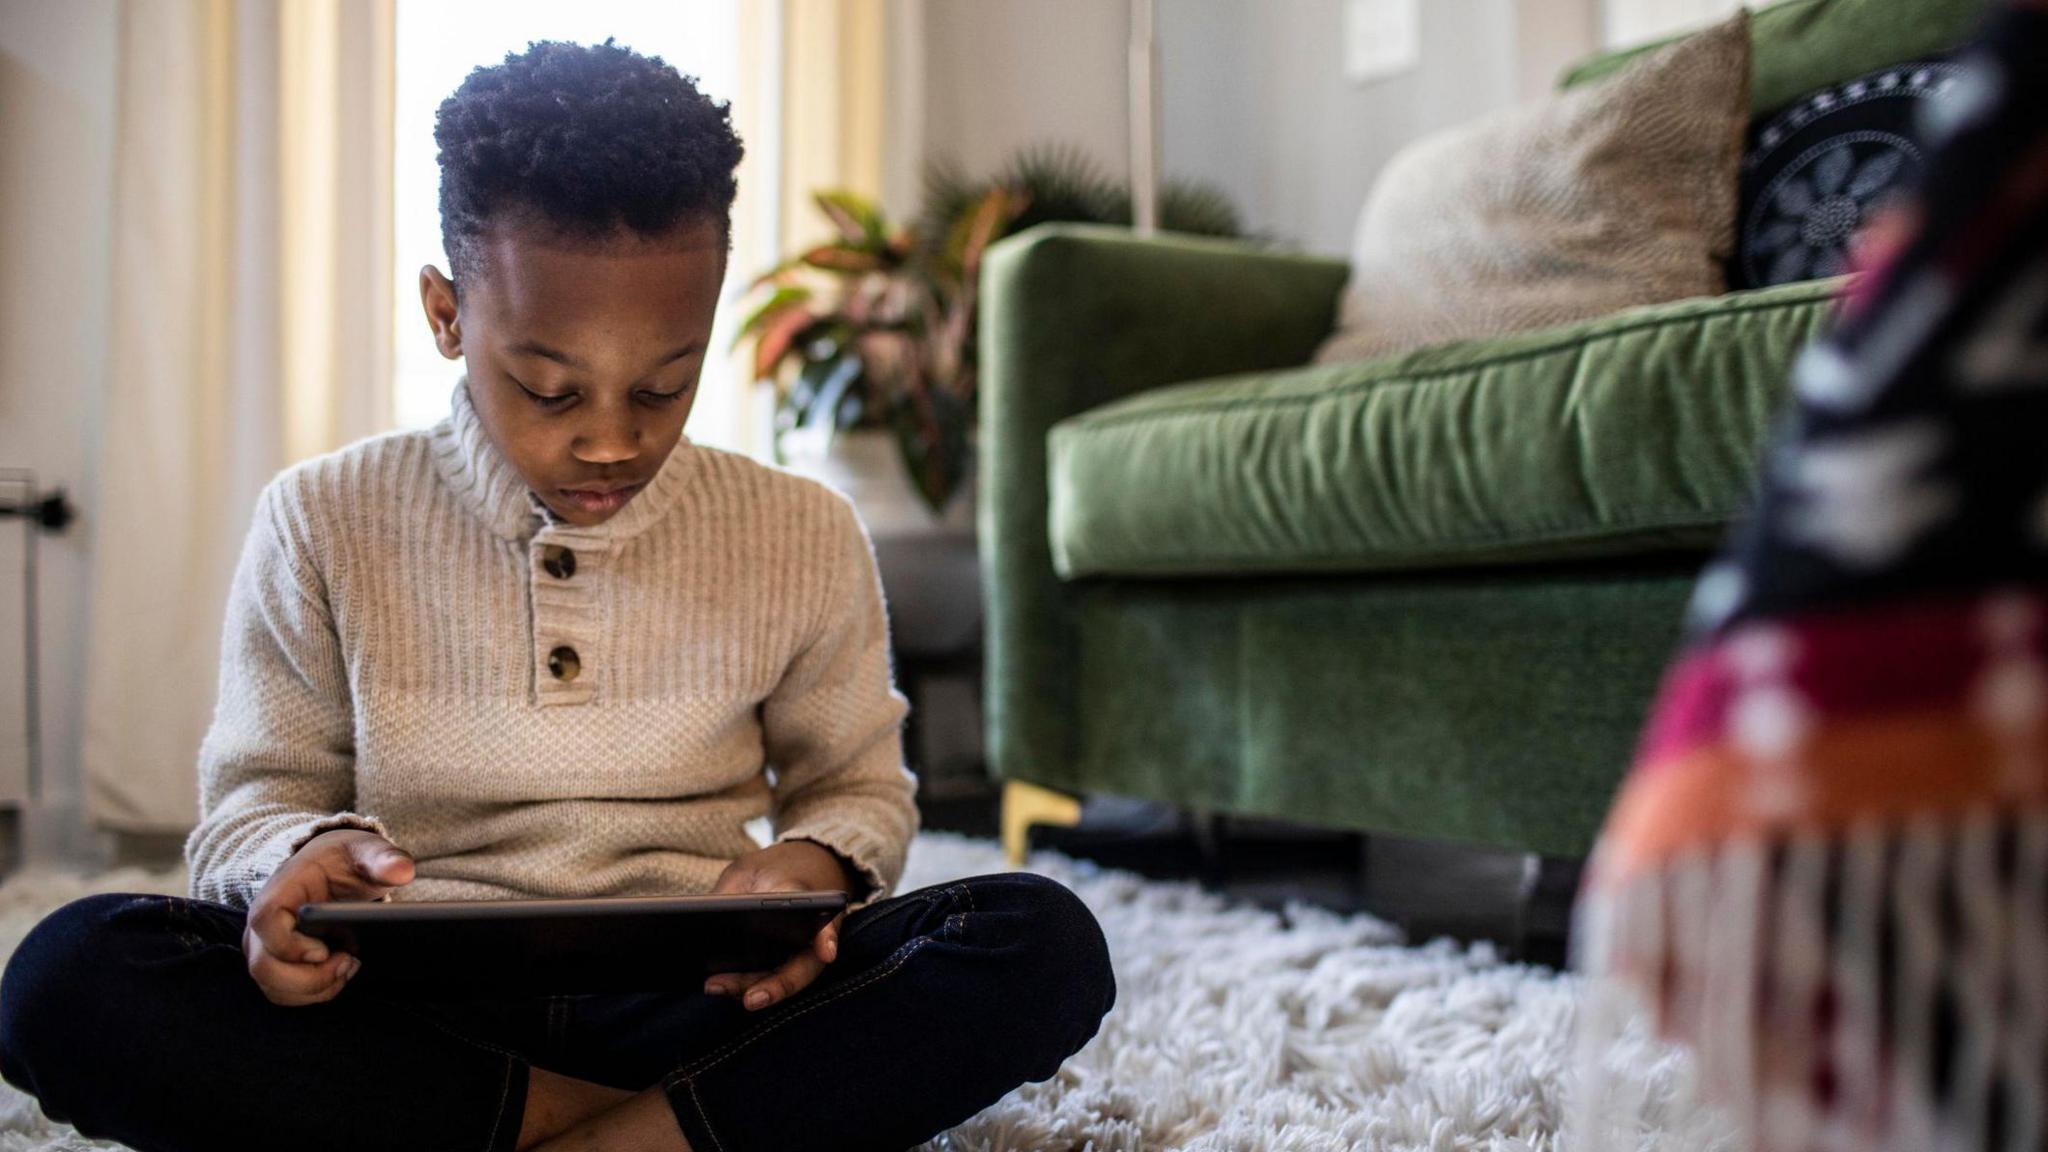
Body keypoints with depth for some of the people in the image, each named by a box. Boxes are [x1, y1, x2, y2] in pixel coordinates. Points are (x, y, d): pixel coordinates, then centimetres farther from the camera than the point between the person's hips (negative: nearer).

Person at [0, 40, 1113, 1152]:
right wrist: (301, 857, -18)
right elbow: (255, 798, 8)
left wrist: (816, 861, -11)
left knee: (1045, 944, -24)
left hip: (689, 1000, 0)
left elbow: (857, 783, 15)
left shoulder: (804, 539, 4)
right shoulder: (323, 524, 2)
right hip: (417, 1007, 1)